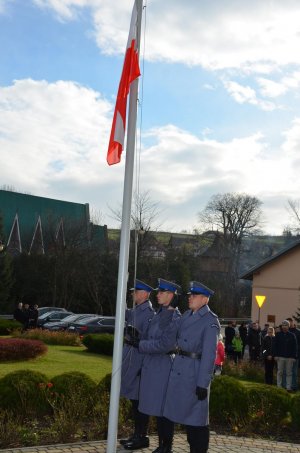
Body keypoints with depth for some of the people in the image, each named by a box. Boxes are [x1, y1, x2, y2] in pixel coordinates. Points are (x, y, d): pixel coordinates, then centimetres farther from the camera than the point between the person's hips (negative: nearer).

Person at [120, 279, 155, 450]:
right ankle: (137, 434, 27)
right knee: (134, 399, 16)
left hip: (139, 360, -9)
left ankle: (142, 437, 11)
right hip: (131, 358, 9)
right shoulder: (135, 311, 10)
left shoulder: (149, 313, -16)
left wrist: (144, 365, -19)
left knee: (140, 400, 0)